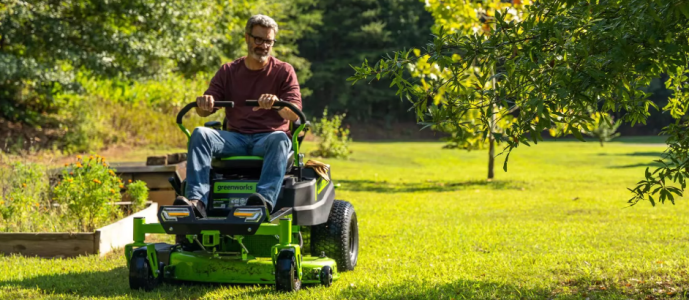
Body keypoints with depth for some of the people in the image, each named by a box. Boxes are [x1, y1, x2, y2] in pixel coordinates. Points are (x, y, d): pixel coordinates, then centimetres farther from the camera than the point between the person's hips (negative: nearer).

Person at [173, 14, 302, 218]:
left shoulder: (284, 71, 7)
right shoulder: (228, 71, 14)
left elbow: (294, 114, -4)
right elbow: (205, 112, 8)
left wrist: (277, 103, -28)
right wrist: (204, 103, -19)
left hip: (268, 137, -2)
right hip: (236, 138, 2)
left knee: (279, 139, -38)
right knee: (200, 134, -26)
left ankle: (265, 200, -59)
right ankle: (197, 201, -44)